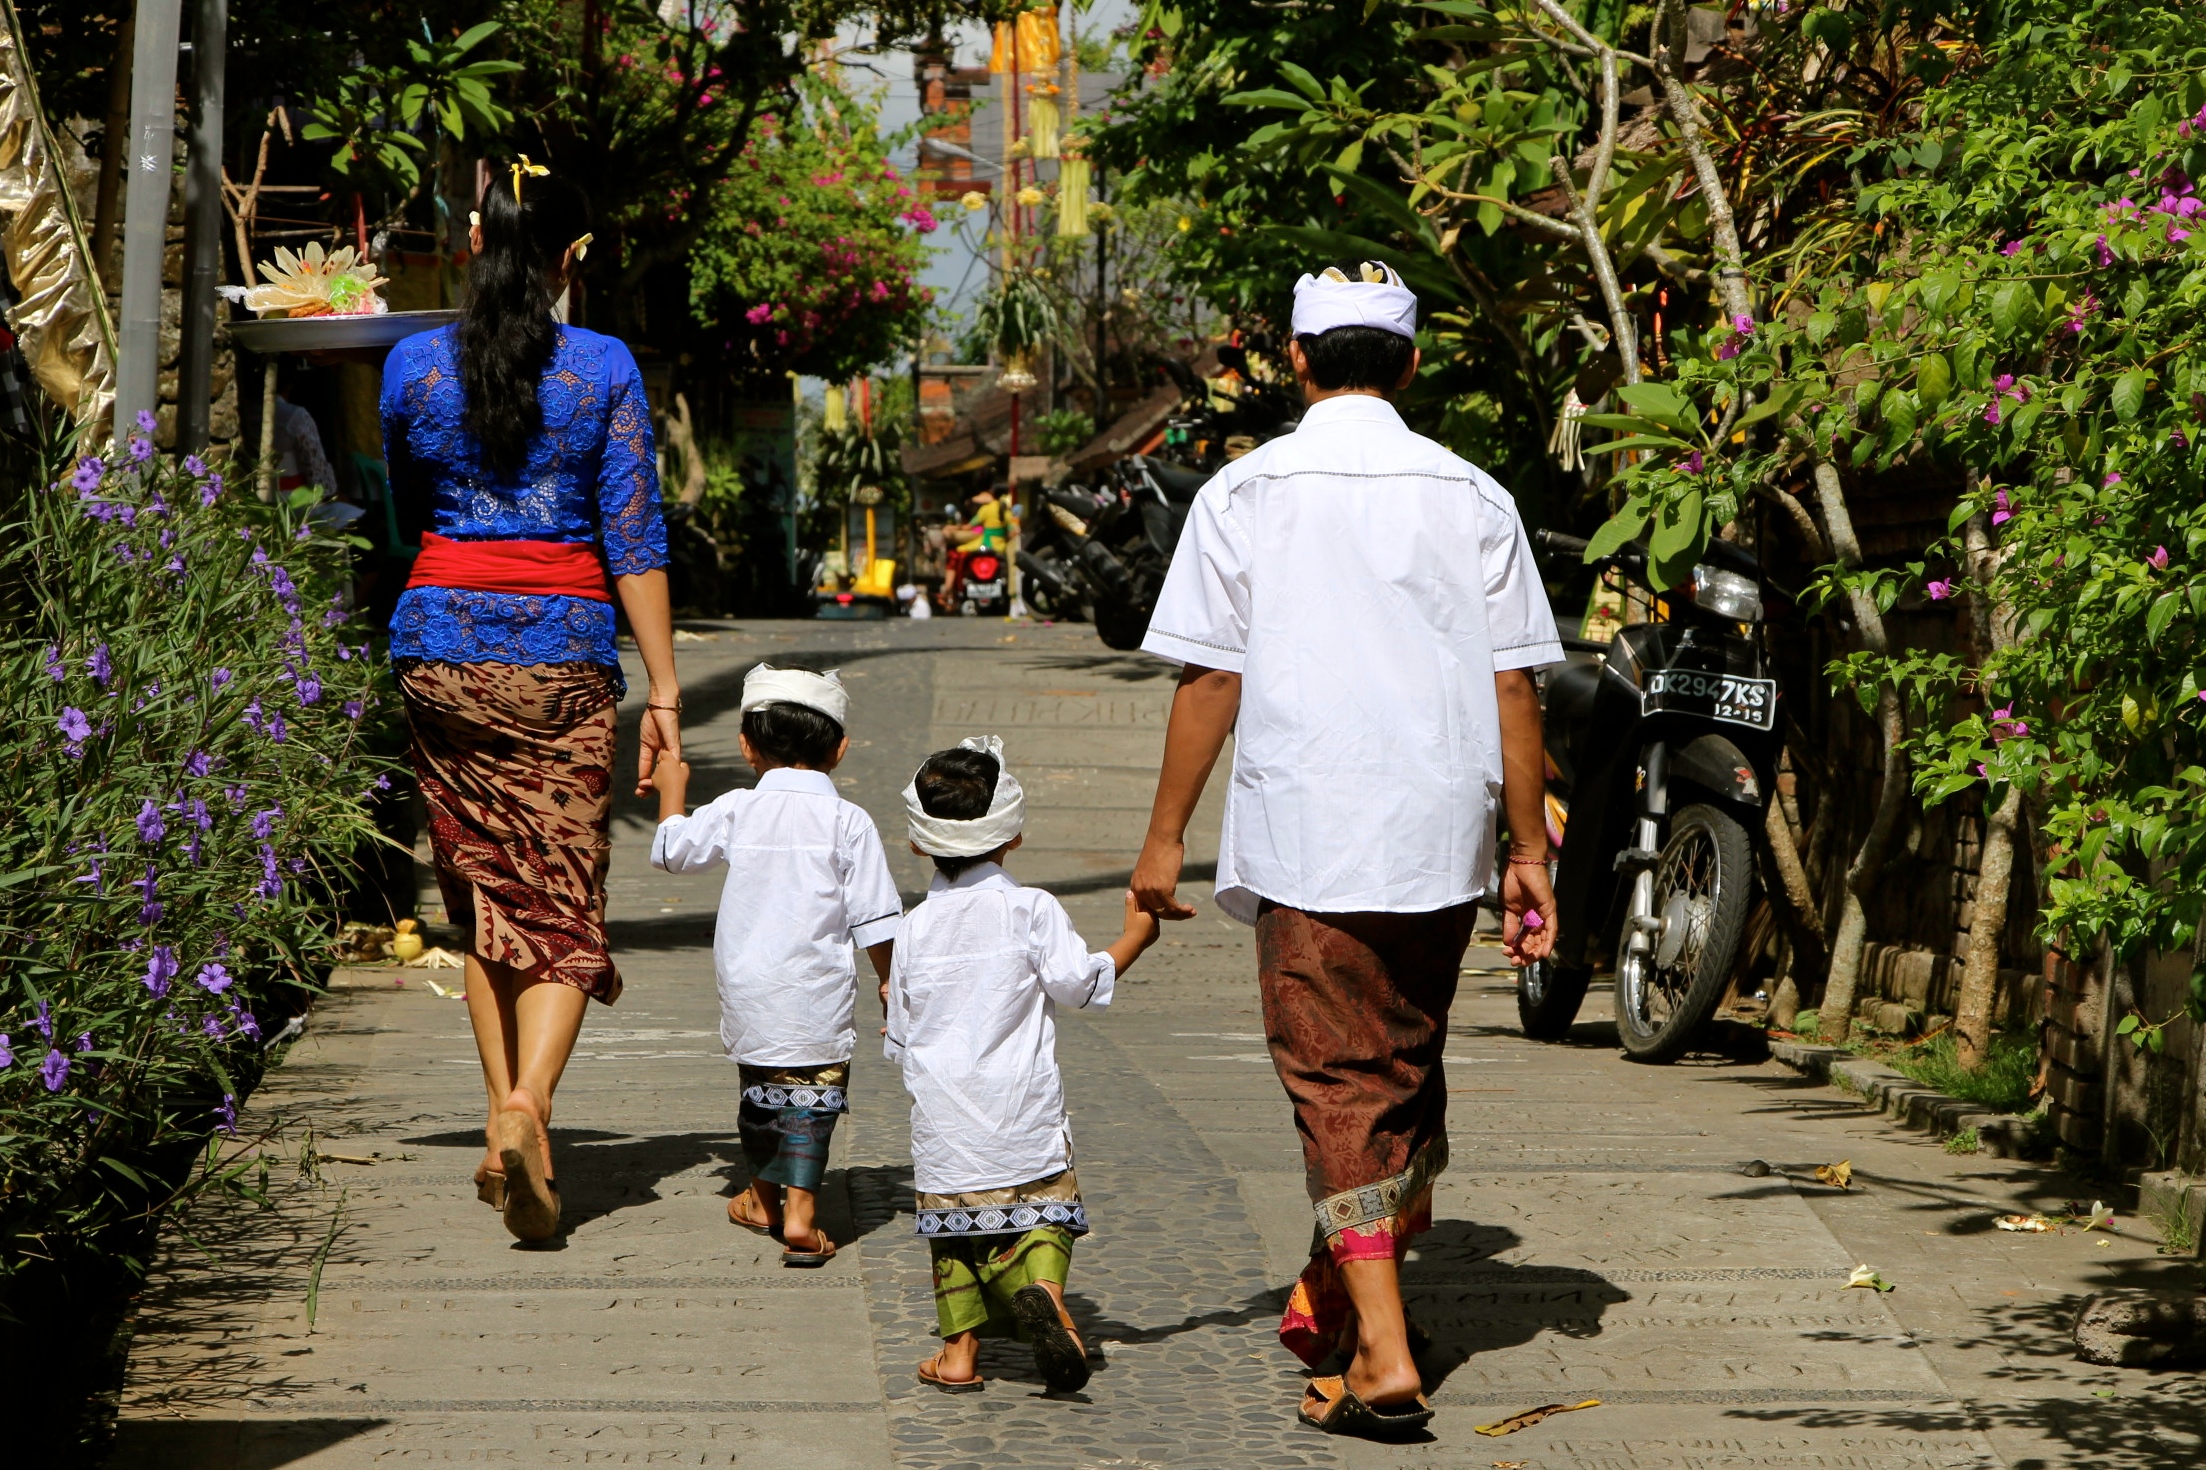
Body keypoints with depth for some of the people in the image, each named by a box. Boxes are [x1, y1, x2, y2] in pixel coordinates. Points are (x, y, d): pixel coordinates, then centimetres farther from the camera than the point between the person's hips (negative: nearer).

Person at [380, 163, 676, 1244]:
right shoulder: (603, 369, -4)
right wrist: (663, 687, -2)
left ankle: (504, 1124, 11)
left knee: (481, 895, 13)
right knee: (563, 901, 0)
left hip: (441, 641, 2)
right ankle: (527, 1102, -22)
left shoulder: (413, 364, 2)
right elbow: (633, 539, -5)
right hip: (564, 647, -2)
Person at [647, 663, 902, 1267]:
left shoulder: (736, 811, -1)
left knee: (759, 1086, 20)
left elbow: (670, 850, 15)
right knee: (813, 1095, 1)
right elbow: (874, 918, -5)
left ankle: (765, 1194, 37)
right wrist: (887, 979, 8)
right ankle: (799, 1209, -9)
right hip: (818, 998, -3)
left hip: (746, 990, 3)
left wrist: (672, 791, 32)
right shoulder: (849, 823, -7)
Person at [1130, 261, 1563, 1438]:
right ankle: (1339, 1296, 34)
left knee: (1340, 1084, 0)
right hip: (1441, 837, 3)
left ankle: (1383, 1354, -9)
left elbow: (1207, 681, -4)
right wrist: (1528, 852, 8)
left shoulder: (1245, 494, -2)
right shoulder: (1472, 499, 3)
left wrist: (1165, 836, 5)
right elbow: (1514, 687, 2)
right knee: (1406, 1068, 19)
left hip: (1309, 840, -3)